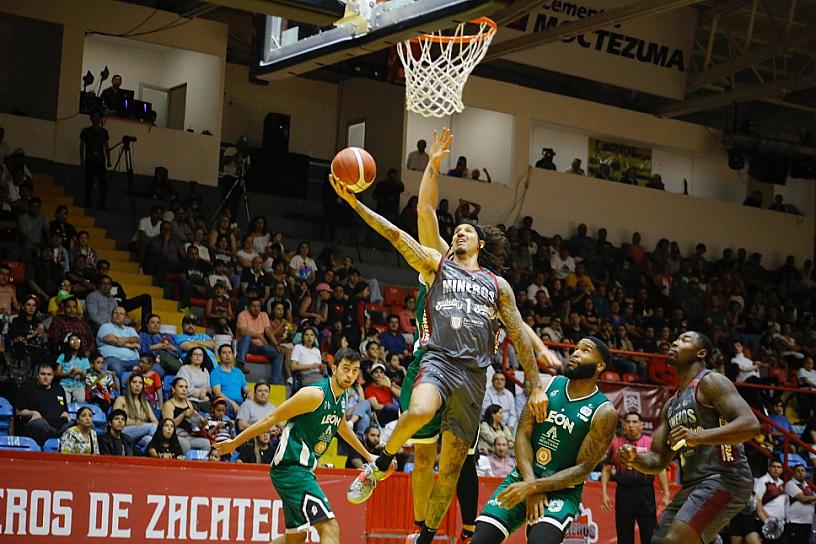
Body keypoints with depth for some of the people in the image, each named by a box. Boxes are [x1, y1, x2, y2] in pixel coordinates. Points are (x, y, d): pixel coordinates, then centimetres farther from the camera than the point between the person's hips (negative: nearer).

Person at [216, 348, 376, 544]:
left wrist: (367, 455, 45)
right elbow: (272, 418, -11)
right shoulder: (315, 394, -15)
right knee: (330, 528, -20)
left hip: (303, 469, 10)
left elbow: (342, 427, 34)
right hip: (290, 467, -10)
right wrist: (235, 442, -8)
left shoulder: (340, 398, 12)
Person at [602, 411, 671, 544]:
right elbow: (606, 469, 9)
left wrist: (666, 494, -4)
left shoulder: (651, 443, 4)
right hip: (623, 492, 1)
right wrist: (604, 493, -1)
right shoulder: (615, 443, 7)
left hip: (645, 492, -1)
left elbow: (660, 469, 3)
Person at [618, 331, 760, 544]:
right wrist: (634, 459, -3)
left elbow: (751, 425, -18)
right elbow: (658, 460, 20)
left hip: (725, 479, -9)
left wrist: (698, 436, -28)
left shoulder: (710, 382, -5)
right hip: (692, 485, 9)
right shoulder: (672, 405, 21)